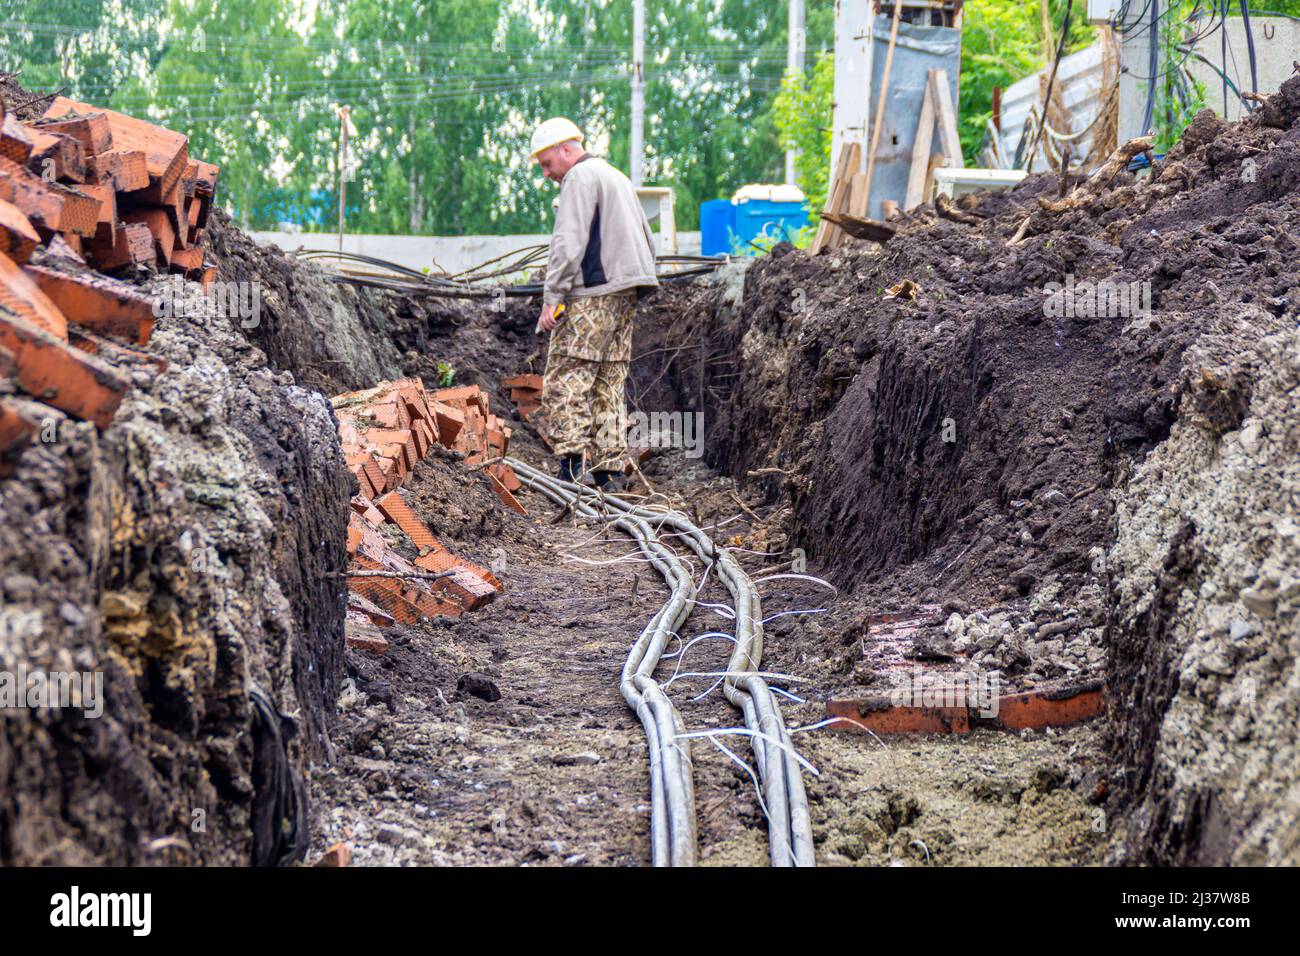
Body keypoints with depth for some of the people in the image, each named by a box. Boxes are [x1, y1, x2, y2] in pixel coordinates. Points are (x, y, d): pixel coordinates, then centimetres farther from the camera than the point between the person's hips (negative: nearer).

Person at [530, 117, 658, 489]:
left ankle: (574, 465, -18)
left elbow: (568, 243, -16)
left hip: (592, 294, -9)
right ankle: (610, 471, 6)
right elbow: (647, 242, 26)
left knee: (566, 379, -9)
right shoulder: (617, 177, 25)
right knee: (610, 382, 9)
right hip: (626, 293, 9)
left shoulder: (580, 177, -6)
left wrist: (552, 297, -16)